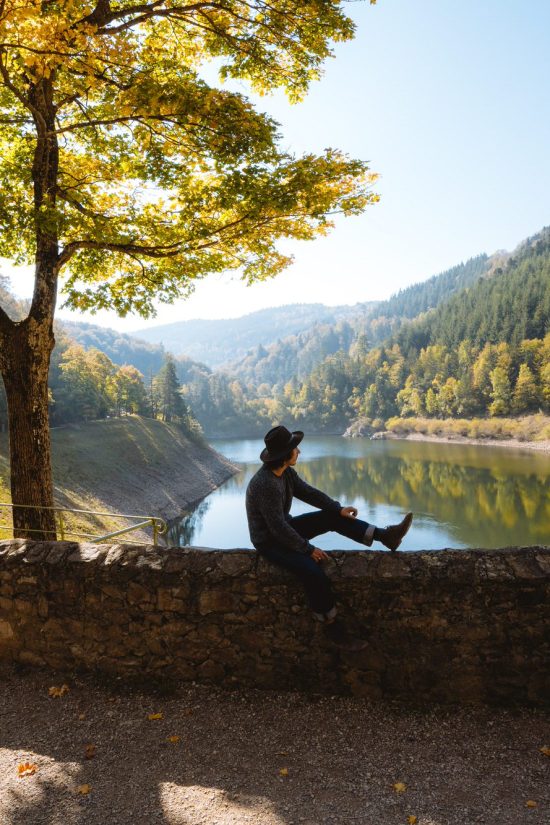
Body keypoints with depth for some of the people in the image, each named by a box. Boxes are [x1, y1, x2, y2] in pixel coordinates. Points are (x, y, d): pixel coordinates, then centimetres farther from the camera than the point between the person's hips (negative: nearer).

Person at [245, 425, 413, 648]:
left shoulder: (286, 472, -4)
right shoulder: (265, 484, -33)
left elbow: (308, 492, 5)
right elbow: (278, 528, -30)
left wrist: (339, 508, -5)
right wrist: (308, 549, -22)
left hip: (284, 529, 9)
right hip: (270, 542, -9)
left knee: (333, 517, 0)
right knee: (314, 572, -26)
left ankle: (385, 536, 2)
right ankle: (331, 625, -7)